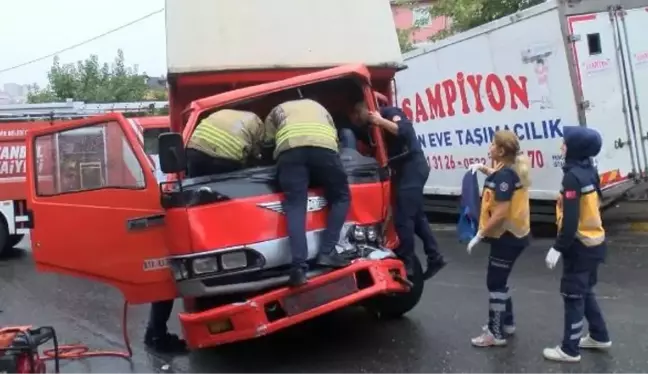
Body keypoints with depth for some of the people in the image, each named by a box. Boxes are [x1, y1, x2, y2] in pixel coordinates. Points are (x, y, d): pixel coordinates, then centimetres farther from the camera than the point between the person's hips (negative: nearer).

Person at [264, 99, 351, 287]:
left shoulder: (277, 111, 39)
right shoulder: (318, 106, 45)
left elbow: (268, 141, 27)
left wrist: (280, 159, 44)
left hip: (289, 148, 0)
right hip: (324, 145, 1)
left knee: (295, 205, -4)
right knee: (341, 197, 15)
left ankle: (299, 267, -19)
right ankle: (327, 252, 1)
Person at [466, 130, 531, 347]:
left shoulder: (505, 174, -22)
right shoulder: (512, 168, 6)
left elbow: (501, 212, -27)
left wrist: (480, 235, -22)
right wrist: (483, 169, 13)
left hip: (507, 237, -10)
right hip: (513, 234, 10)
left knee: (495, 283, -1)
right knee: (499, 281, 21)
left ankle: (496, 334, 8)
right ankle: (506, 323, 33)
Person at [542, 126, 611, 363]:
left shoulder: (573, 176, -22)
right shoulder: (589, 171, 6)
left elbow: (570, 219, -25)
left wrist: (558, 248, -19)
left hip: (580, 246, -9)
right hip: (594, 242, 9)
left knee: (573, 297, 2)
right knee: (585, 292, 23)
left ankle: (569, 350, 12)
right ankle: (599, 336, 36)